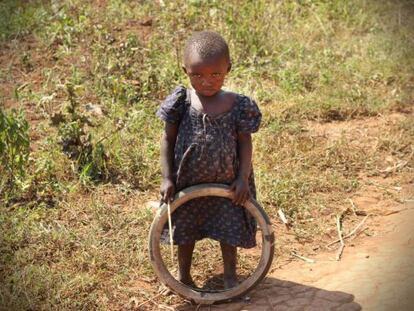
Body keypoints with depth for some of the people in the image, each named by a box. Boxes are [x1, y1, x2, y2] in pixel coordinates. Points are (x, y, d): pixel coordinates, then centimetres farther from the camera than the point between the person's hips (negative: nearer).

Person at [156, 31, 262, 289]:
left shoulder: (238, 105, -15)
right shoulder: (181, 103, -14)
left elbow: (245, 142, -7)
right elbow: (168, 139, -6)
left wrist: (243, 178, -11)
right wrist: (167, 178, -8)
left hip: (227, 183, -1)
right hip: (188, 181, 1)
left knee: (229, 229, 15)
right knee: (185, 229, 19)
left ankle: (230, 273, 41)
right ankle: (183, 274, 43)